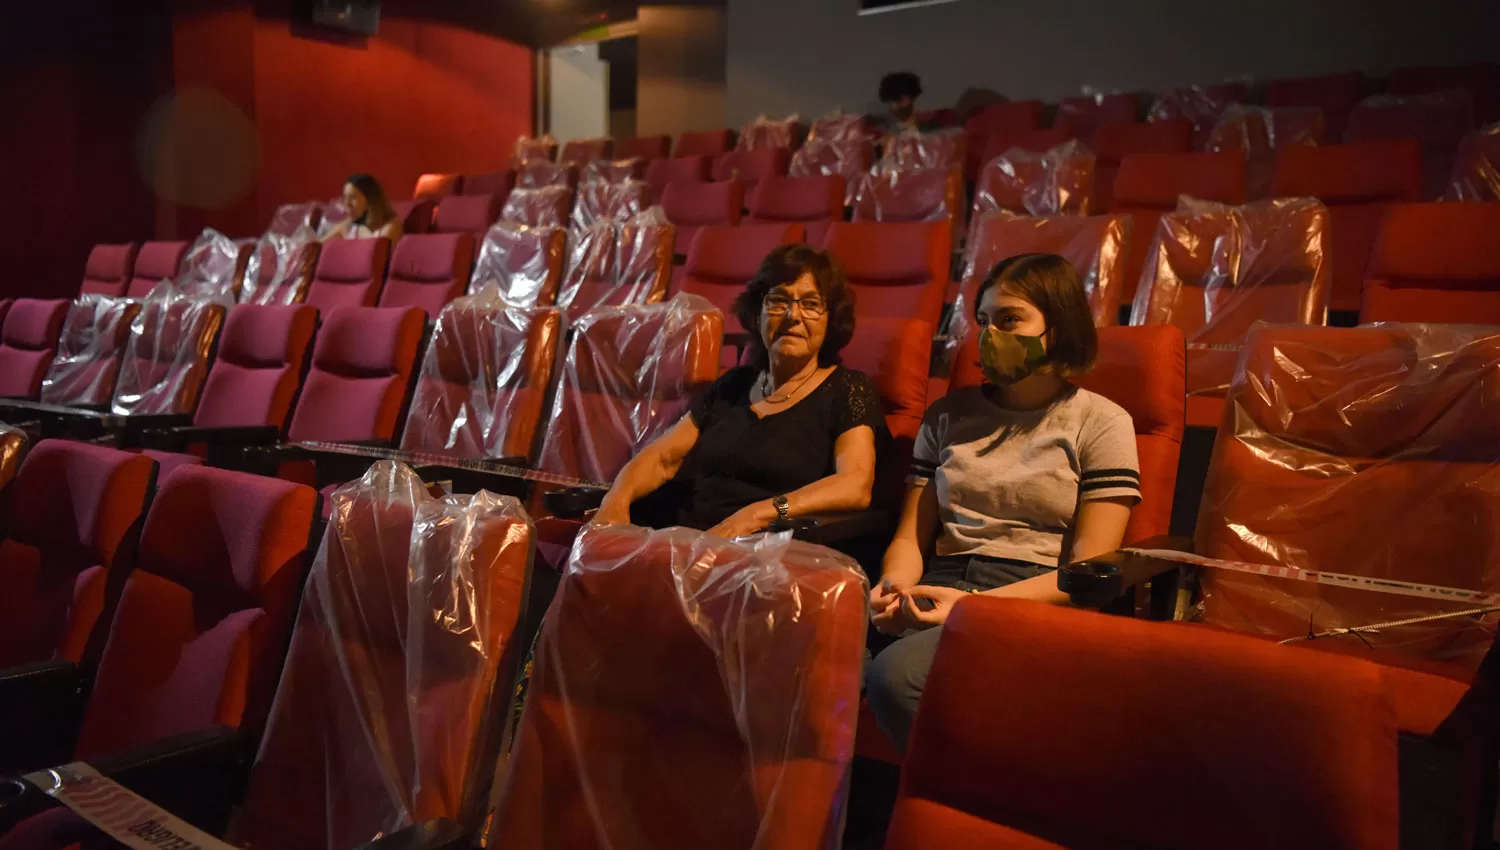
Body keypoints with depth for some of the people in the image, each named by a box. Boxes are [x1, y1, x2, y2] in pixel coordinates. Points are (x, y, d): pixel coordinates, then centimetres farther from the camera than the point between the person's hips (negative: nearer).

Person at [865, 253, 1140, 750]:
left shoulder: (1101, 423, 6)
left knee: (896, 672, -33)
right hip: (941, 592, 4)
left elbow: (1089, 570, -3)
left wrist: (974, 602, -16)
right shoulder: (949, 415, 19)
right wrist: (894, 585, -9)